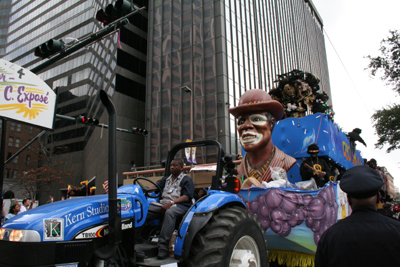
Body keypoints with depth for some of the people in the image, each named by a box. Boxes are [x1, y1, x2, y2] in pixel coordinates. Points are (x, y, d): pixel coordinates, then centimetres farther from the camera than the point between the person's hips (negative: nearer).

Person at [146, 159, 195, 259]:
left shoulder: (187, 180, 7)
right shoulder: (166, 179, 27)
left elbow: (186, 197, -6)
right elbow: (155, 186, 11)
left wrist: (170, 203, -18)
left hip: (179, 205, -6)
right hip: (162, 204, 6)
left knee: (169, 212, -39)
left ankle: (163, 248, -41)